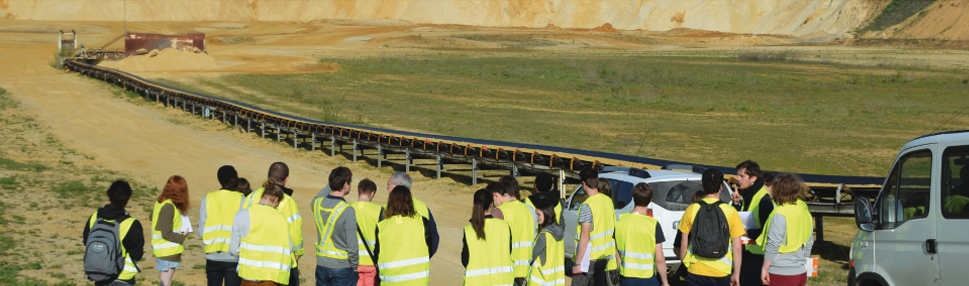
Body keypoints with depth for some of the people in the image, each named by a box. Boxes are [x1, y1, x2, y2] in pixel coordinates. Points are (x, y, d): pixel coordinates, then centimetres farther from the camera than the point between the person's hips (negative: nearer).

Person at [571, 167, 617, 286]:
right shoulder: (608, 200, 5)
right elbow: (612, 228, 13)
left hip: (589, 257, -8)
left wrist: (578, 263, -17)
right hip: (604, 256, 8)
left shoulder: (587, 206, -18)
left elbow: (585, 237, -20)